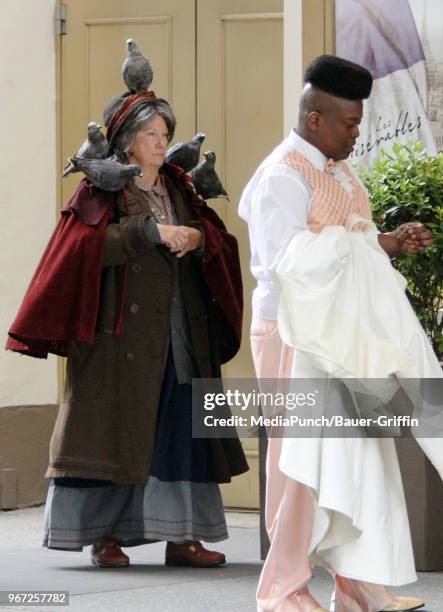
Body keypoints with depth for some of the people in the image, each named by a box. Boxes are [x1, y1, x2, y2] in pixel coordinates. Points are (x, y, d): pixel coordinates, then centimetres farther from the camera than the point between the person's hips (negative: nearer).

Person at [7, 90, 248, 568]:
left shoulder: (178, 189, 17)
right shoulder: (102, 191, 2)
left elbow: (221, 239, 11)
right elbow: (89, 245, -15)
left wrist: (197, 236, -11)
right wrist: (150, 230, -21)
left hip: (180, 333, 5)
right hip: (122, 331, -5)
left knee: (181, 430, 0)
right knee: (116, 428, -6)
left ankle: (182, 536, 0)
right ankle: (105, 536, -2)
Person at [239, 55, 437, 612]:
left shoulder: (337, 171, 14)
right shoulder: (284, 177, -14)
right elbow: (285, 264, -21)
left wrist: (392, 242, 0)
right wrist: (379, 245, -20)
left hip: (339, 335, 9)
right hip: (295, 335, -9)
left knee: (361, 455, 8)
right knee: (302, 460, -3)